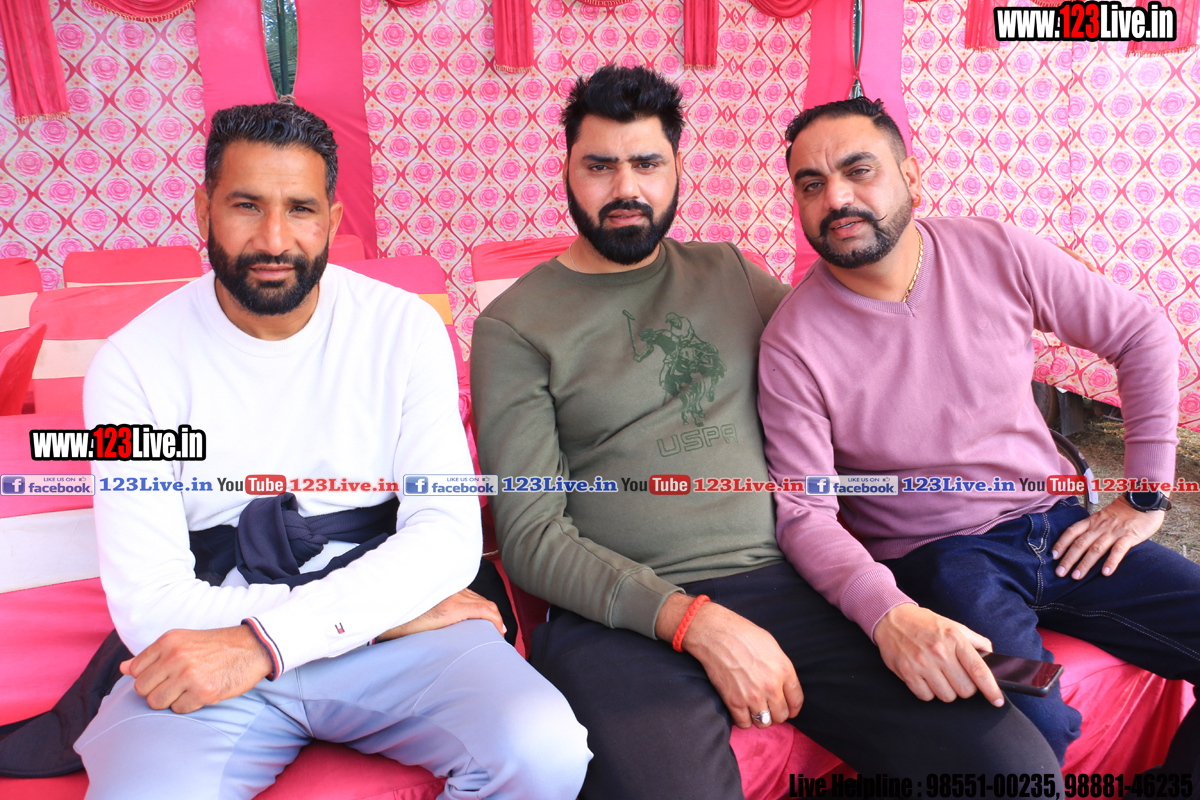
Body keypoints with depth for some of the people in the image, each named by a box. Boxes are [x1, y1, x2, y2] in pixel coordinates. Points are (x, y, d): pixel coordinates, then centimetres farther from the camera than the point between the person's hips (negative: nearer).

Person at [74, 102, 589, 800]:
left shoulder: (404, 328, -1)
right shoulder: (133, 364, -3)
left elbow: (447, 537, -9)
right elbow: (151, 605, -10)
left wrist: (265, 639, -21)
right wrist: (390, 611, -14)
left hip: (396, 624, 1)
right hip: (208, 655, -1)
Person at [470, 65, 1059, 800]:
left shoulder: (728, 273, 18)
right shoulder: (514, 327, 4)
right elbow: (529, 535, -4)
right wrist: (695, 621, -15)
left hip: (781, 582, 4)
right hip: (624, 614, -3)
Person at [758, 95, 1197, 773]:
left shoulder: (996, 252, -4)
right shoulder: (795, 343, -13)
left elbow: (1144, 335, 8)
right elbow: (804, 514, -16)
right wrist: (888, 613, -34)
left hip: (1059, 528, 5)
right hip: (931, 558, -4)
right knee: (1025, 723, -31)